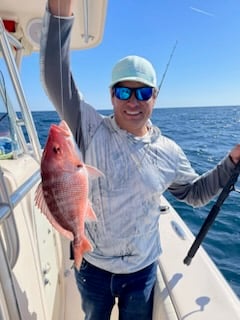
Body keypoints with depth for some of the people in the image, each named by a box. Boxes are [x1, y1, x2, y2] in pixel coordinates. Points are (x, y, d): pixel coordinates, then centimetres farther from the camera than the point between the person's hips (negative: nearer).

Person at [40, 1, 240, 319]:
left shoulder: (169, 152, -9)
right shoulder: (92, 130, -16)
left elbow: (195, 191, 4)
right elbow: (56, 78, -25)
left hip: (142, 270, 1)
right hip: (91, 265, 0)